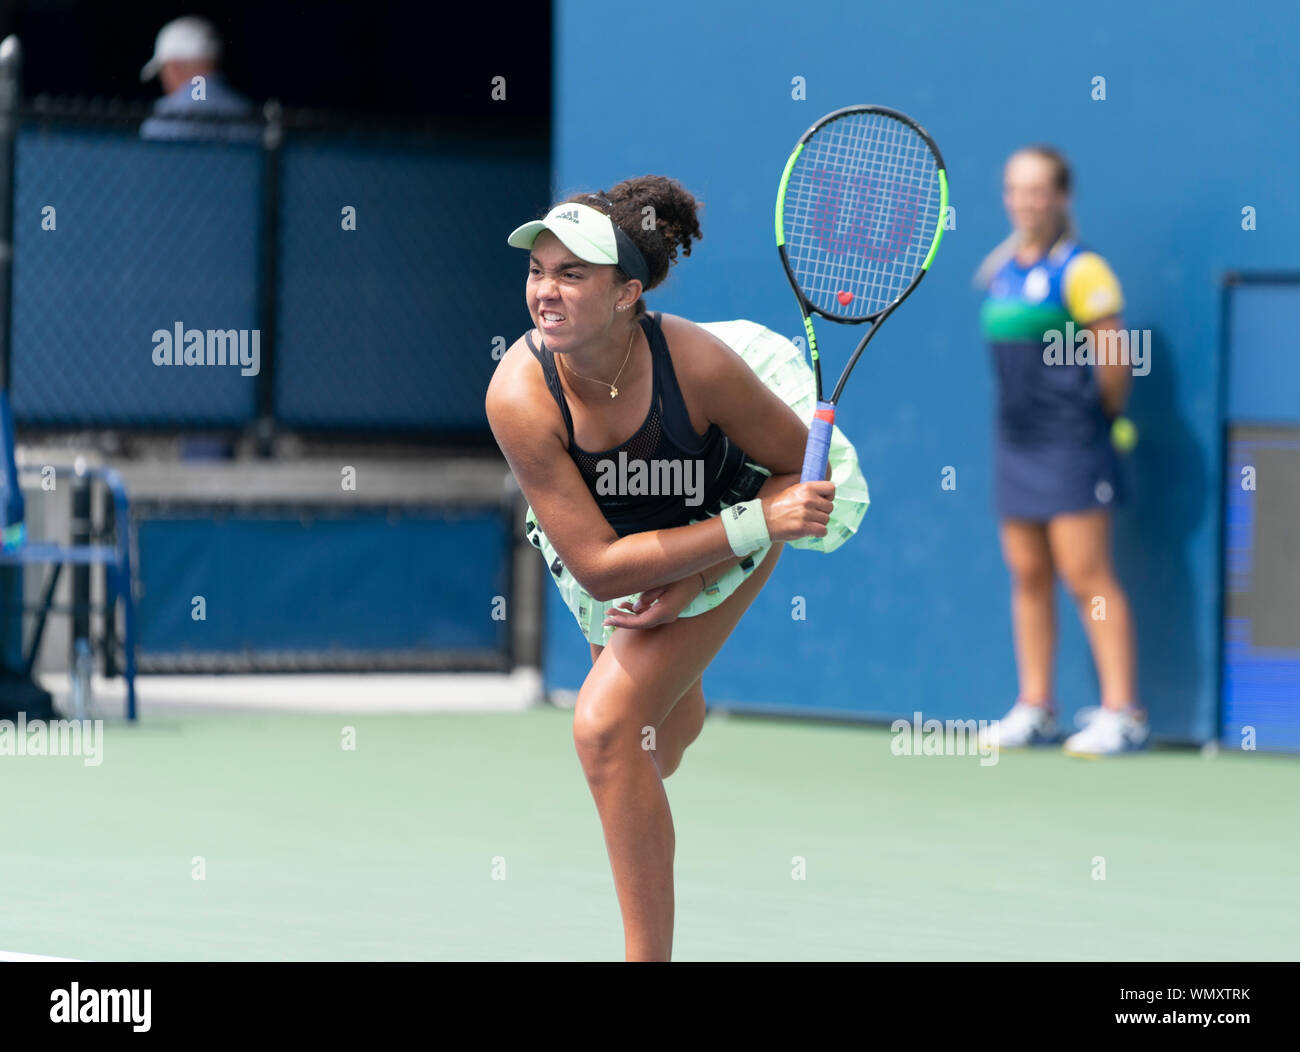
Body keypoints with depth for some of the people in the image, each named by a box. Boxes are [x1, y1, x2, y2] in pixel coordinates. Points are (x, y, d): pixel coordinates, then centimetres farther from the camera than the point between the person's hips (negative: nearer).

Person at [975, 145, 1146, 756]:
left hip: (1071, 444, -7)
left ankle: (1121, 713, -6)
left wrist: (1103, 415, 0)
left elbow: (1113, 357, -10)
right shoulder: (1000, 271, 11)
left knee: (1086, 577, -8)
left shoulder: (1079, 270, -10)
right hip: (1015, 444, 7)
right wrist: (1014, 412, 13)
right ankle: (1034, 707, 15)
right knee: (1028, 576, 9)